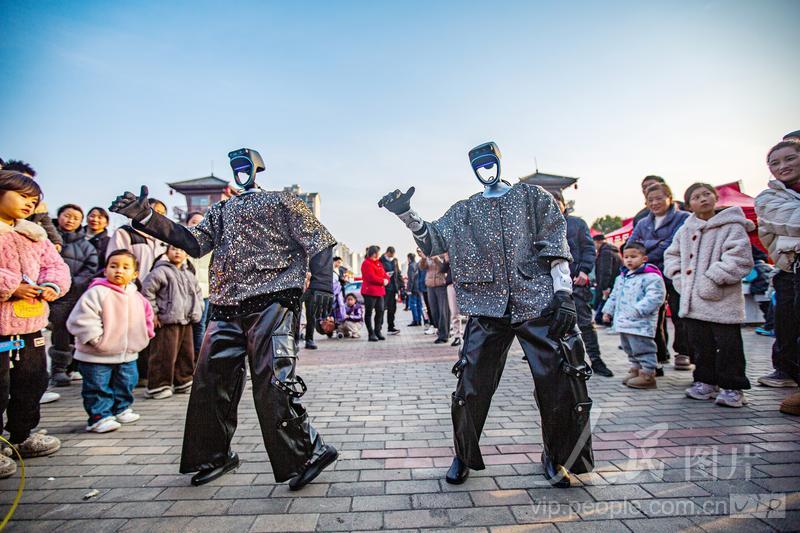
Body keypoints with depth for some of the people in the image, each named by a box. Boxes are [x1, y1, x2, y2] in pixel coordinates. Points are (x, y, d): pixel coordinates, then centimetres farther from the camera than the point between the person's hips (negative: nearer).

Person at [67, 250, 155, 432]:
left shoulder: (136, 296, 4)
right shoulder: (96, 292, -16)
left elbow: (146, 317, 18)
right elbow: (82, 318, -20)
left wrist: (142, 337, 9)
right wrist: (95, 338, -21)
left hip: (127, 354, 6)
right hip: (97, 356, -6)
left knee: (125, 384, 19)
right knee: (99, 388, 4)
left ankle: (122, 409, 36)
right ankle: (99, 417, 17)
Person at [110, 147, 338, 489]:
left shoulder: (280, 201, 7)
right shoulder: (221, 211, 24)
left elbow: (318, 241, -1)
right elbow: (194, 243, 12)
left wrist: (320, 284, -14)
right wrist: (146, 217, 4)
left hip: (271, 302, -7)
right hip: (226, 307, 7)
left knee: (273, 384, -12)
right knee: (211, 381, 11)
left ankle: (310, 453, 5)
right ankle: (216, 455, 32)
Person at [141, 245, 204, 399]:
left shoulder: (189, 275, 15)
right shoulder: (161, 271, -8)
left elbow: (198, 293, 28)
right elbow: (147, 290, -12)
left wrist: (197, 310, 16)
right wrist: (153, 313, -11)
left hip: (187, 322, 7)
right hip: (167, 322, -7)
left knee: (187, 353, 13)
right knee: (165, 355, -4)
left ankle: (183, 382, 27)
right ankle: (157, 386, 9)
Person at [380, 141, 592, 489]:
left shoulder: (533, 197, 10)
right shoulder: (463, 211, 16)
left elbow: (556, 245, 3)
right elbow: (432, 241, 12)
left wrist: (563, 292, -7)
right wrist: (406, 214, -1)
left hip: (540, 305, -1)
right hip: (488, 308, 2)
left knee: (560, 385, 0)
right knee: (471, 387, 1)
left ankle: (556, 458, 26)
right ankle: (464, 456, 24)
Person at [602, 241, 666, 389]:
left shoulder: (651, 277, -12)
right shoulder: (621, 277, 15)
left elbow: (654, 297, -21)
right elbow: (614, 296, 23)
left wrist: (637, 310, -28)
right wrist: (608, 310, 18)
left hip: (641, 324, -9)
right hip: (623, 322, 9)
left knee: (642, 348, -3)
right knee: (629, 348, 19)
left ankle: (647, 374, 8)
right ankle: (636, 369, 34)